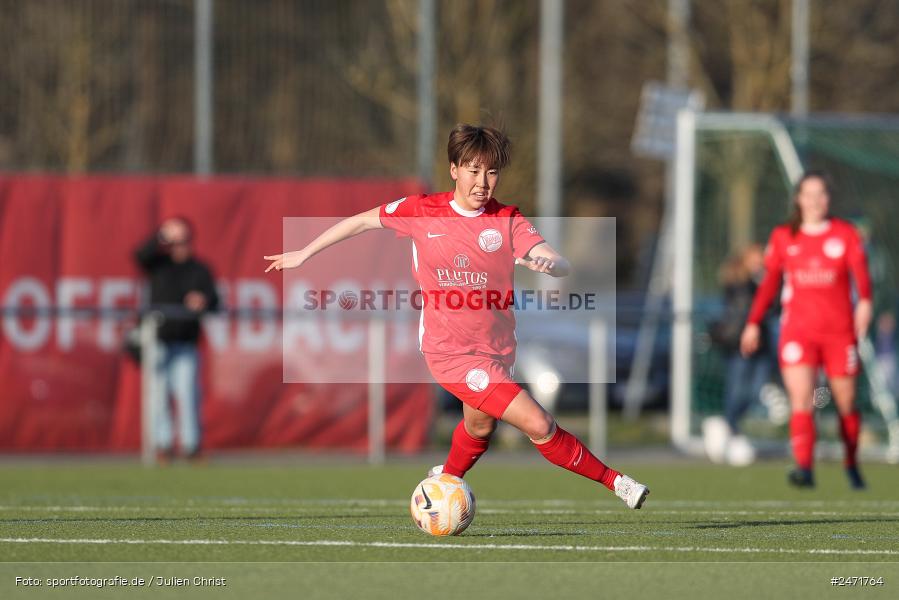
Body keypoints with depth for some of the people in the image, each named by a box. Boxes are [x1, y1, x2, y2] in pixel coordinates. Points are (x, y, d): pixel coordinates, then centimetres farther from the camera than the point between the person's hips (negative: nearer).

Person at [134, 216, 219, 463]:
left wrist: (203, 302, -23)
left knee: (187, 393, -8)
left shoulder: (200, 271, 10)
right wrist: (163, 238, -25)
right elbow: (141, 255, -12)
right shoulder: (158, 264, 8)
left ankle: (190, 444, -3)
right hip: (157, 340, 0)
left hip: (186, 344, 0)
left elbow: (214, 301, 0)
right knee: (159, 394, -3)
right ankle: (163, 442, 3)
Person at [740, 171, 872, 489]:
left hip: (839, 330, 0)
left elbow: (860, 272, -10)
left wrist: (864, 302, -29)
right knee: (801, 401, -17)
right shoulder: (783, 237, 8)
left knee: (846, 405, 7)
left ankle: (852, 464, 29)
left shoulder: (846, 234, 3)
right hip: (798, 329, 0)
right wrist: (753, 323, 12)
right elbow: (769, 282, 16)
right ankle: (804, 468, -26)